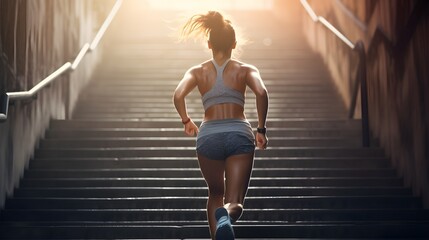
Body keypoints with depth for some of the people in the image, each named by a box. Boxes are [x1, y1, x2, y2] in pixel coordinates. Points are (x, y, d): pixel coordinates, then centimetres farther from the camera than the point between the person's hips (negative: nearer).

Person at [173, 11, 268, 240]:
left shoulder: (198, 71, 10)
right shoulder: (245, 69, 8)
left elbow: (178, 96, -6)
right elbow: (261, 93, -11)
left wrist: (186, 121, 12)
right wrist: (261, 130, -3)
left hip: (209, 136, 1)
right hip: (239, 134, -1)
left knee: (215, 194, 23)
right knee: (234, 200, -5)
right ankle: (226, 214, -42)